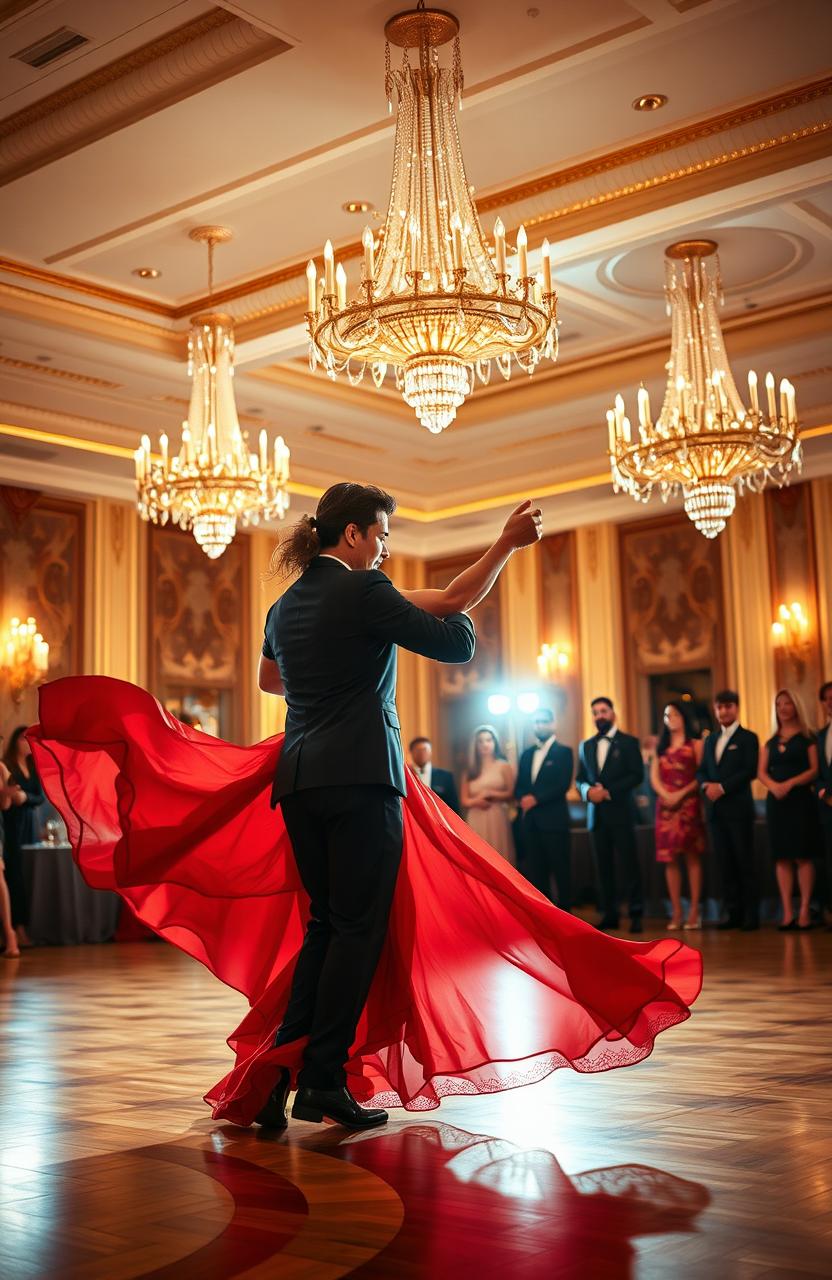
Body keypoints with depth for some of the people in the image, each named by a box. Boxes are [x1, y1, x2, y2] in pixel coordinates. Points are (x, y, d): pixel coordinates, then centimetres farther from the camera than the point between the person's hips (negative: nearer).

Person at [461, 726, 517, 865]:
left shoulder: (503, 766, 4)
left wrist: (490, 794, -12)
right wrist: (476, 801, -10)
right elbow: (464, 800, 10)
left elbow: (512, 794, -3)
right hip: (476, 821, 3)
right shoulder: (470, 770, 12)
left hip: (497, 820, -3)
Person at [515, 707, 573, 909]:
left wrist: (536, 799, -16)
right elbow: (519, 786, 14)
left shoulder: (564, 752, 0)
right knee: (535, 870, 6)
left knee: (561, 869, -1)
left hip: (553, 819, -5)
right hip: (530, 821, 5)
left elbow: (563, 785, -11)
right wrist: (522, 799, -8)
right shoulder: (526, 754, 18)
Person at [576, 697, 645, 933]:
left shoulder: (628, 742, 3)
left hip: (620, 812, -4)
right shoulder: (586, 746, 16)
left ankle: (636, 914, -3)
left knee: (629, 863, -5)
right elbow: (580, 779, 15)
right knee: (603, 866, 4)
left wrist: (609, 791, -14)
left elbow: (637, 775, -6)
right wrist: (588, 790, -8)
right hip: (596, 814, 4)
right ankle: (609, 914, 8)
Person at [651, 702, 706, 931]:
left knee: (692, 857, -3)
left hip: (689, 804, -4)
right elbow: (654, 776, 9)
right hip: (665, 805, 4)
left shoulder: (696, 744, 4)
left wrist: (681, 794, -13)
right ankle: (676, 912, 3)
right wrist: (665, 795, -8)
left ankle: (694, 912, -2)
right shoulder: (661, 746, 18)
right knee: (670, 858, 0)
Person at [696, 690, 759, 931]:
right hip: (715, 809, 5)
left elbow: (750, 771, -10)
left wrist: (723, 787, -16)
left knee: (744, 862, -2)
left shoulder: (748, 738, 1)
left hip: (738, 809, -5)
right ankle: (733, 912, 9)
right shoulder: (710, 739, 19)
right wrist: (707, 785, -6)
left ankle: (751, 914, 3)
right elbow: (701, 771, 15)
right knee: (725, 863, 5)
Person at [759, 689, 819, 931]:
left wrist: (789, 784, -19)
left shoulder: (807, 737, 2)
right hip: (775, 801, 4)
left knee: (803, 856, -6)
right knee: (782, 857, 1)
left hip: (800, 800, -4)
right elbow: (762, 772, 9)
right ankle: (787, 913, 2)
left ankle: (804, 912, -4)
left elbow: (815, 769, -6)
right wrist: (773, 786, -13)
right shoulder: (771, 742, 15)